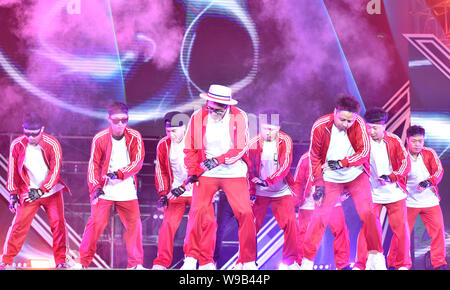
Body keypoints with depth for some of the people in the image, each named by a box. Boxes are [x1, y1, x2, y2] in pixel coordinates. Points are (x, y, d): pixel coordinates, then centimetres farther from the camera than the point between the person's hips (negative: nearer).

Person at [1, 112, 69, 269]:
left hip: (52, 191, 0)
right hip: (28, 192, 0)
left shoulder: (52, 144, -13)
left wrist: (41, 190, -21)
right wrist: (13, 193, 1)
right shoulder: (17, 145, -7)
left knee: (58, 223, -5)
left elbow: (55, 171, -13)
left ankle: (60, 261, 8)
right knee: (19, 224, -8)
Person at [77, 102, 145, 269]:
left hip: (127, 188, 2)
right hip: (104, 189, -2)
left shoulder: (135, 137, -2)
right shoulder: (100, 138, -4)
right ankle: (83, 261, 4)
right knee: (97, 222, -9)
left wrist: (119, 173, -20)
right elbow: (93, 165, 0)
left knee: (134, 223, -3)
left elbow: (138, 161, -7)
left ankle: (136, 263, 8)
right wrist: (95, 187, -9)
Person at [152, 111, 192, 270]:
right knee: (168, 224, -9)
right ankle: (161, 263, -4)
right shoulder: (164, 145, 2)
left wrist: (183, 187, -23)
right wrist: (163, 194, 5)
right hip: (175, 193, 2)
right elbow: (161, 170, 12)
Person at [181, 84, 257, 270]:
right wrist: (192, 171, -2)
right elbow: (190, 149, 7)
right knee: (198, 211, -14)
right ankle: (192, 259, -3)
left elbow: (240, 149, -8)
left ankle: (248, 261, 8)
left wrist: (217, 160, -20)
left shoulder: (239, 117, -7)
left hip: (234, 172, 0)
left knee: (245, 213, -7)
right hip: (206, 173, 0)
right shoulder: (198, 117, -3)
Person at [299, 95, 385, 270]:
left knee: (368, 214, -8)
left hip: (356, 176, 1)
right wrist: (318, 183, -6)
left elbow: (364, 151, -15)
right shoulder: (320, 127, -15)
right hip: (330, 179, -1)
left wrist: (341, 163, -27)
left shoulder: (358, 124, -14)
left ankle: (376, 257, 8)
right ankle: (307, 261, 0)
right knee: (319, 217, -9)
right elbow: (315, 157, -4)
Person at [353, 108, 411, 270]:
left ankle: (403, 264, 16)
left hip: (395, 193, 0)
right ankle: (360, 265, 4)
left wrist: (391, 177, -22)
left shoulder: (394, 141, -3)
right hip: (372, 193, 0)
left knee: (401, 229, 2)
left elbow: (406, 164, -8)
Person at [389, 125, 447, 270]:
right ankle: (393, 262, 11)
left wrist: (428, 182, -27)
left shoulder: (430, 153, -2)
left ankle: (439, 263, 14)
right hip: (409, 202, -2)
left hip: (430, 201, 2)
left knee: (438, 231, 1)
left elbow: (439, 171, -9)